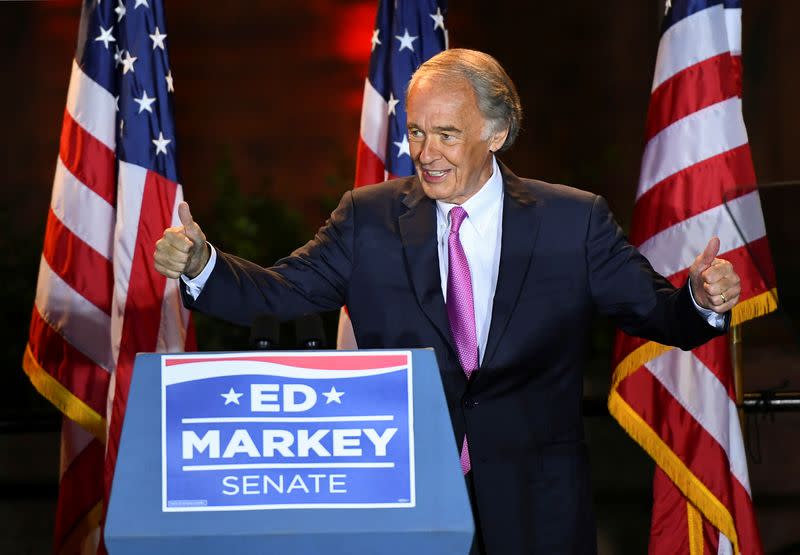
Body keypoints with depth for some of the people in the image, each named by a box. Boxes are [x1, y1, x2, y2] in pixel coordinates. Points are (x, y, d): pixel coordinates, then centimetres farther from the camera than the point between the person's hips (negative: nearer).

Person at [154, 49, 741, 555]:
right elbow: (278, 294, 0)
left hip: (535, 504, 0)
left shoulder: (573, 221, 0)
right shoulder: (368, 219, 3)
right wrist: (201, 264, -17)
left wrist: (703, 301, -23)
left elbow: (657, 313, -1)